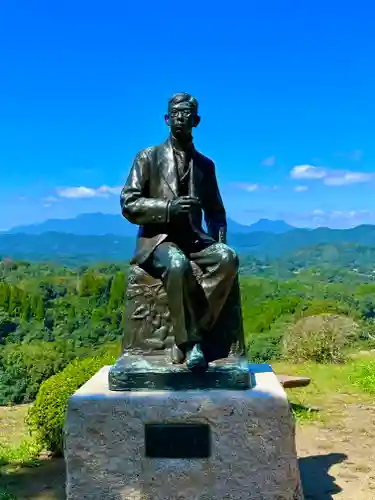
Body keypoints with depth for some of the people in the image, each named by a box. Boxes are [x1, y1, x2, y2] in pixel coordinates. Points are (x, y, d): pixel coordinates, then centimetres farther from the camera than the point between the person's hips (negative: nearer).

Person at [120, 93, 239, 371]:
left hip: (193, 240, 4)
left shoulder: (205, 165, 17)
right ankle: (190, 341, -25)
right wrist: (168, 207, -18)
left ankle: (196, 328, -25)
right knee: (178, 264, -39)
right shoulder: (148, 157, 6)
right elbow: (128, 204, -2)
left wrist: (220, 241, 0)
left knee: (228, 258, -30)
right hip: (157, 240, -3)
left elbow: (215, 211, 22)